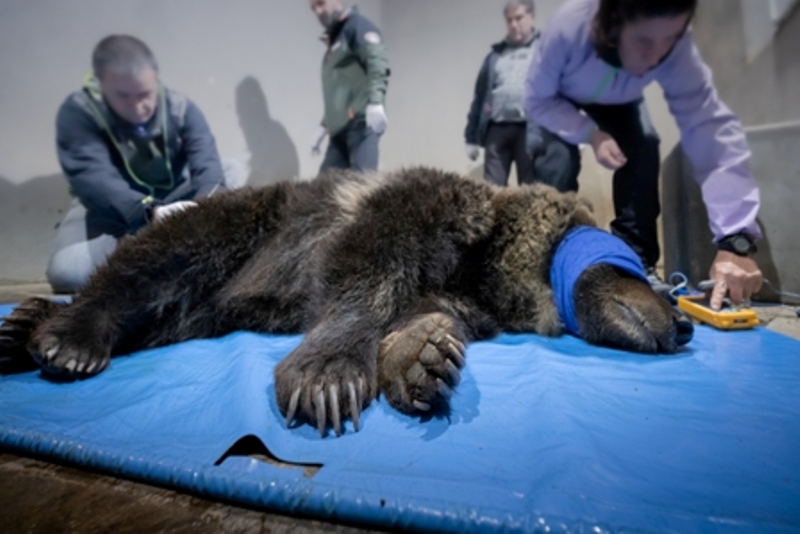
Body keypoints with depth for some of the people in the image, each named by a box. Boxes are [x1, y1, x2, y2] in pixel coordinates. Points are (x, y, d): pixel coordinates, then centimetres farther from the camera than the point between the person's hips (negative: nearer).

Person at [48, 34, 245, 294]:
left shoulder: (180, 108, -12)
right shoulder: (77, 112, -19)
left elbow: (207, 165, -25)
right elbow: (93, 178, -33)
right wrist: (149, 211, -53)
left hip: (175, 200, 3)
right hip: (113, 210, -2)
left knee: (233, 170, -19)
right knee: (65, 272, -29)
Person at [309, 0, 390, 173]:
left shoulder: (357, 25, 3)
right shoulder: (334, 40, 29)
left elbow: (378, 63, -15)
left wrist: (375, 102, -31)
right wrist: (325, 126, 25)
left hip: (361, 121, -9)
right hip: (340, 128, 9)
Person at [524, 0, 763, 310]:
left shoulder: (677, 49, -34)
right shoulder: (569, 26, -40)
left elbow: (711, 126, -43)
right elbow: (537, 100, -27)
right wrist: (590, 134, -41)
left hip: (617, 103, 2)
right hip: (555, 102, -1)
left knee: (644, 148, -23)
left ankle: (638, 265, -9)